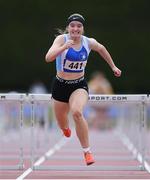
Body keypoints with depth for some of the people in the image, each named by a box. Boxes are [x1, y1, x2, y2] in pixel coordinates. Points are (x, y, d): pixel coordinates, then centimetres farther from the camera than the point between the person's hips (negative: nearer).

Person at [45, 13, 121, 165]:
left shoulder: (89, 42, -5)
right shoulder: (61, 39, -16)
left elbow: (101, 49, 18)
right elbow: (48, 58, -31)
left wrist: (113, 66, 25)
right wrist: (64, 47, -44)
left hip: (79, 85, 0)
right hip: (60, 85, 0)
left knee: (77, 112, -31)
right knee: (62, 124, 17)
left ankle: (87, 151, -20)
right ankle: (66, 128, 60)